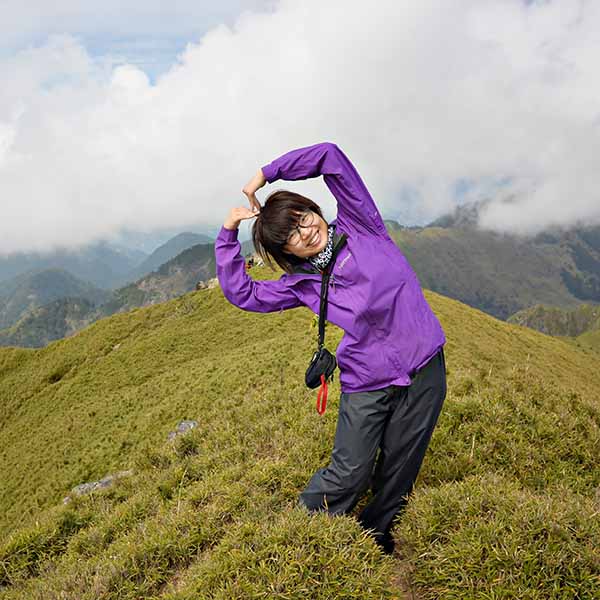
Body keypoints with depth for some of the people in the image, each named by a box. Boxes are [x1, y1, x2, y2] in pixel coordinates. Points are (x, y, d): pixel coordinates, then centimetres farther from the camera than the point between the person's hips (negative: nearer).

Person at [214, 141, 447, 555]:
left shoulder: (359, 225, 1)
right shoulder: (302, 284, 4)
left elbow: (329, 156, -5)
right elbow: (240, 292, 5)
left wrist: (266, 174, -1)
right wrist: (228, 234, 2)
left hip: (424, 368, 0)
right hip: (366, 384, 0)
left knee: (399, 472, 11)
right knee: (349, 474, -3)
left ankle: (375, 544, 34)